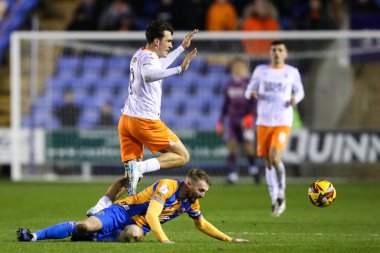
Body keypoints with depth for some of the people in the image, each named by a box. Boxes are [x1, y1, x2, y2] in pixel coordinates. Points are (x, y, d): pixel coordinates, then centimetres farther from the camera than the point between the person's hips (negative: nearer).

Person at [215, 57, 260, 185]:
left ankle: (254, 169, 22)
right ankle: (233, 174, -8)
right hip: (232, 120, 4)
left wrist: (250, 115, -22)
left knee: (249, 147, -4)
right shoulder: (229, 85, 12)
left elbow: (254, 102, -8)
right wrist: (220, 122, 18)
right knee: (231, 146, -8)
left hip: (245, 120, -4)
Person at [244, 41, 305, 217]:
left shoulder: (292, 72, 3)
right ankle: (275, 200, 19)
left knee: (275, 158, -20)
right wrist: (252, 94, -15)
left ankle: (281, 193, 0)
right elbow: (249, 92, 10)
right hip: (264, 122, 3)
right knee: (268, 161, 6)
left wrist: (295, 99, -8)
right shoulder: (261, 70, 6)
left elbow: (299, 91, 15)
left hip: (283, 122, -3)